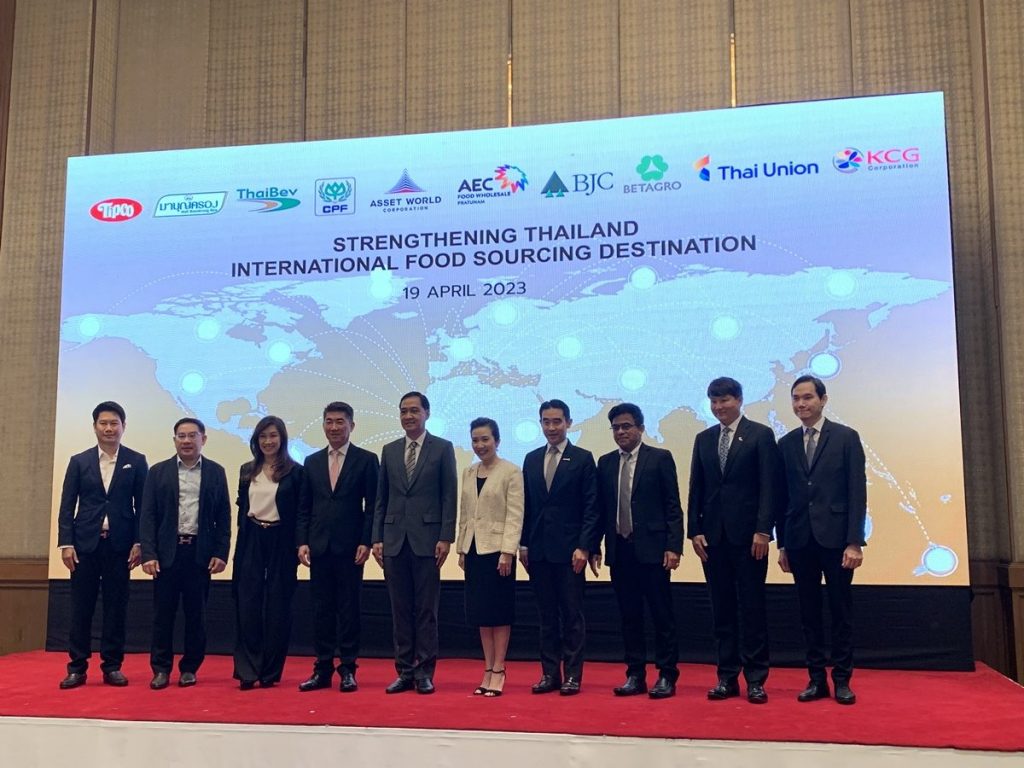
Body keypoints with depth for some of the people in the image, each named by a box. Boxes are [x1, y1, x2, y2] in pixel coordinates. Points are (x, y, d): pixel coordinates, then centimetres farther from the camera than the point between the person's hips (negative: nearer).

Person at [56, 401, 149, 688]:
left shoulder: (136, 461, 4)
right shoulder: (79, 461, 7)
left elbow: (143, 505, 3)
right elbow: (67, 505, 4)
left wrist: (139, 542, -4)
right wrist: (66, 543, -4)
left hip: (120, 544, -1)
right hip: (85, 543, 1)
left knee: (116, 607, 3)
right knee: (81, 606, 3)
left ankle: (112, 666, 11)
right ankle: (77, 667, 10)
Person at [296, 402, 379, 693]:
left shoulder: (366, 460, 0)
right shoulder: (312, 462, 11)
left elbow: (372, 506, -3)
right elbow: (304, 507, 11)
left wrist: (366, 542, -10)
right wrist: (302, 541, 2)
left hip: (350, 547, -3)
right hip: (319, 546, 4)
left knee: (349, 608, 2)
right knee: (321, 609, 7)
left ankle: (348, 670, 9)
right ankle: (322, 669, 14)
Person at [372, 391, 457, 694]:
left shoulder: (443, 448, 2)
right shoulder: (389, 451, 12)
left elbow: (449, 496, -2)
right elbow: (381, 499, 12)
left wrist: (446, 538, -9)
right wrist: (377, 538, 5)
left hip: (427, 540, -4)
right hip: (394, 540, 4)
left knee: (426, 610, 1)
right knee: (400, 610, 7)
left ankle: (424, 673, 8)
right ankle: (405, 671, 14)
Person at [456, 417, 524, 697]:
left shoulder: (511, 472, -7)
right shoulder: (468, 472, 11)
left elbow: (515, 516, -11)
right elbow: (464, 514, 14)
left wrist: (507, 552, -17)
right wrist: (461, 549, 10)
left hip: (497, 549, -6)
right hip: (473, 549, 6)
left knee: (499, 612, 1)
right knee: (480, 612, 8)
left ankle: (498, 671, 8)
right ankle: (488, 671, 15)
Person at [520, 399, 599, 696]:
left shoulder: (583, 459, -2)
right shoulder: (531, 459, 12)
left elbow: (591, 508, -5)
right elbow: (527, 505, 14)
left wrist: (584, 547, -12)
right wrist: (524, 543, 7)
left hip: (569, 549, -4)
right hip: (539, 550, 4)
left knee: (572, 615, 2)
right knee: (546, 615, 9)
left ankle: (572, 675, 8)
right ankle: (550, 673, 15)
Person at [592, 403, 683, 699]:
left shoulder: (660, 458, -1)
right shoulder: (605, 463, 11)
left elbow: (673, 506, -4)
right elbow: (600, 508, 12)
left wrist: (674, 546, -11)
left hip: (652, 549, -4)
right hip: (619, 549, 4)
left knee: (662, 615, 1)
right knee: (629, 615, 8)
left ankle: (667, 676, 10)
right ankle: (635, 675, 16)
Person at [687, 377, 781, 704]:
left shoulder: (761, 435, 0)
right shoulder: (704, 439, 13)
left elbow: (770, 486, -6)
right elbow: (696, 489, 12)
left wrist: (763, 530, -13)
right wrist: (695, 530, 3)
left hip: (748, 534, -4)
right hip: (713, 535, 4)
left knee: (752, 607, 0)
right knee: (722, 609, 8)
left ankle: (755, 679, 8)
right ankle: (727, 677, 14)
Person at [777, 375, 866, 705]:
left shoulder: (846, 437, 0)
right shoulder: (786, 444, 10)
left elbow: (857, 491, -5)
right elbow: (783, 496, 10)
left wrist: (854, 541, -11)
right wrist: (782, 544, 7)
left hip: (835, 538, -3)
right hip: (800, 540, 3)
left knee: (841, 610, 4)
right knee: (809, 612, 7)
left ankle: (842, 680, 13)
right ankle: (817, 679, 15)